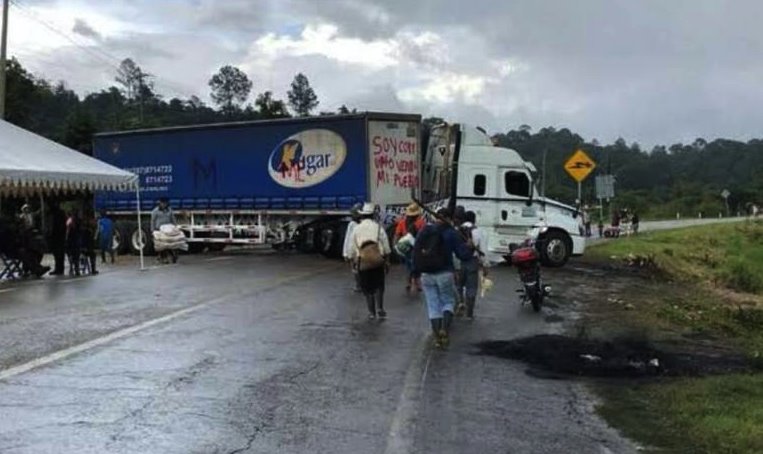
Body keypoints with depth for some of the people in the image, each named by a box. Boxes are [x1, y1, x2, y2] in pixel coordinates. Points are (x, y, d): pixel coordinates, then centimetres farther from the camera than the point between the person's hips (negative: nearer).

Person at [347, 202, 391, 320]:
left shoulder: (356, 229, 3)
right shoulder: (378, 227, 1)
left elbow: (352, 250, 4)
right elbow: (386, 247, 2)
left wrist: (353, 259, 16)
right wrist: (386, 259, 13)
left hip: (362, 263, 1)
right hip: (378, 262, -1)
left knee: (367, 288, 10)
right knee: (379, 286, 11)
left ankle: (372, 312, 11)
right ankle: (379, 308, -3)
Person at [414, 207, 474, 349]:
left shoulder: (423, 232, 5)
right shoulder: (451, 233, -5)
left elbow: (415, 254, 5)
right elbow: (463, 255, -5)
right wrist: (470, 247, 15)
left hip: (426, 275, 3)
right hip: (444, 274, -3)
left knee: (433, 305, 10)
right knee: (448, 301, 14)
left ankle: (437, 337, 10)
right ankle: (444, 329, -7)